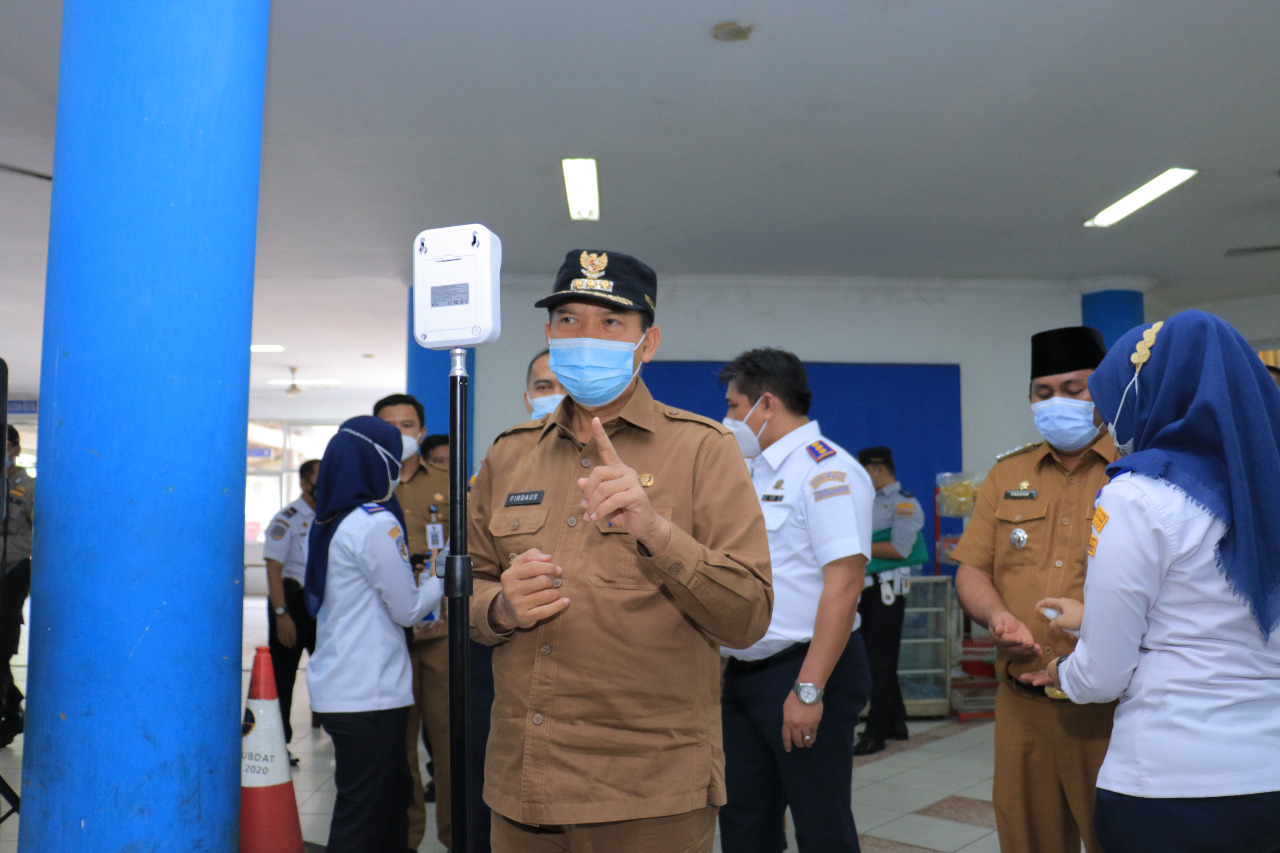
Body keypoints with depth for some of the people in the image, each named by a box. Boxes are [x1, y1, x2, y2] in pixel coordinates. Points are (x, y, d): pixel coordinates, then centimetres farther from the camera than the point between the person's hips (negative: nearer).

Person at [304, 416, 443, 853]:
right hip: (368, 695, -9)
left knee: (393, 798, 18)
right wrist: (444, 577, 6)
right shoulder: (376, 523, -16)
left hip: (336, 688, 9)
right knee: (363, 816, -1)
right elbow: (408, 609, -10)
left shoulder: (332, 520, 11)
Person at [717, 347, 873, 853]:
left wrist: (809, 690, -24)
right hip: (742, 674, 9)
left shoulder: (827, 471, -14)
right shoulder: (756, 473, 15)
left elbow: (843, 586, -22)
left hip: (800, 673, -8)